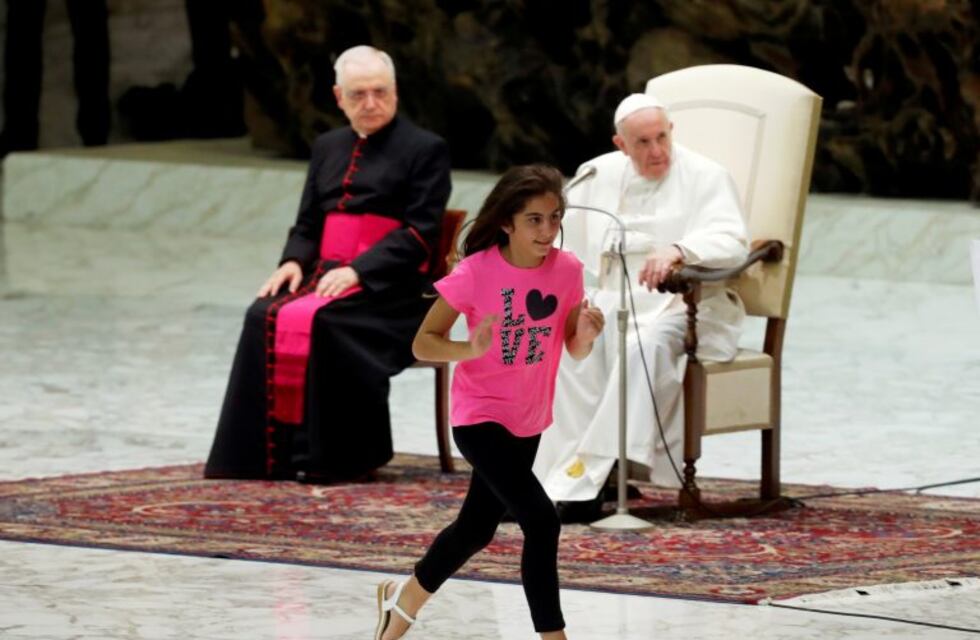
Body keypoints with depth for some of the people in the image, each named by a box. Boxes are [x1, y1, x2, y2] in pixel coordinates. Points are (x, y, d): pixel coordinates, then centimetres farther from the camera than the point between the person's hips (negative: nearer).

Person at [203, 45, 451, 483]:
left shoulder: (425, 149, 3)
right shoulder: (328, 148, 22)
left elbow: (419, 233, -7)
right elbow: (306, 225, 22)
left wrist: (358, 271, -19)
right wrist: (294, 262, -1)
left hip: (388, 287, -6)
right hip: (326, 276, 6)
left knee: (319, 321, -34)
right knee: (265, 317, -25)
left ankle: (332, 457, -26)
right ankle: (272, 451, -25)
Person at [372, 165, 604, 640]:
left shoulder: (567, 270, -8)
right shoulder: (476, 273, -20)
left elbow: (574, 351, 1)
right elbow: (423, 343, -14)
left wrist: (586, 334, -22)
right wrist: (471, 349, -32)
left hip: (528, 421, 6)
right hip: (480, 417, -6)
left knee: (477, 528, 21)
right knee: (541, 521, -20)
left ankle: (404, 600, 45)